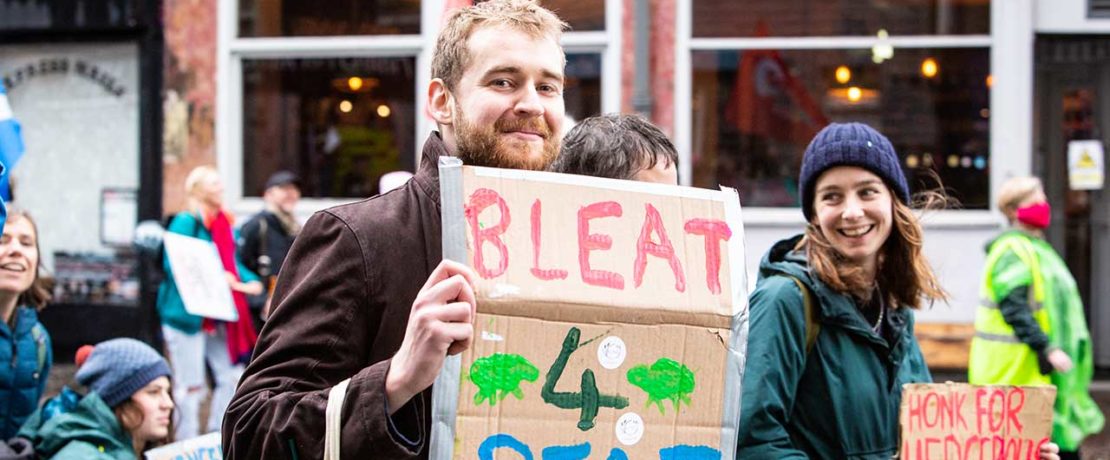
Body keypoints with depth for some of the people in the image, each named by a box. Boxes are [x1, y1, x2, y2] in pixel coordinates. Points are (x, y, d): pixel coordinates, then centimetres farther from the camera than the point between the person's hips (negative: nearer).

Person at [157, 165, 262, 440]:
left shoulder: (223, 224, 13)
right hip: (186, 315, -8)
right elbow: (174, 266, -19)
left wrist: (249, 281, -2)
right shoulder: (185, 223, -11)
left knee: (230, 376, 10)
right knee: (190, 386, -3)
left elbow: (231, 261, 17)